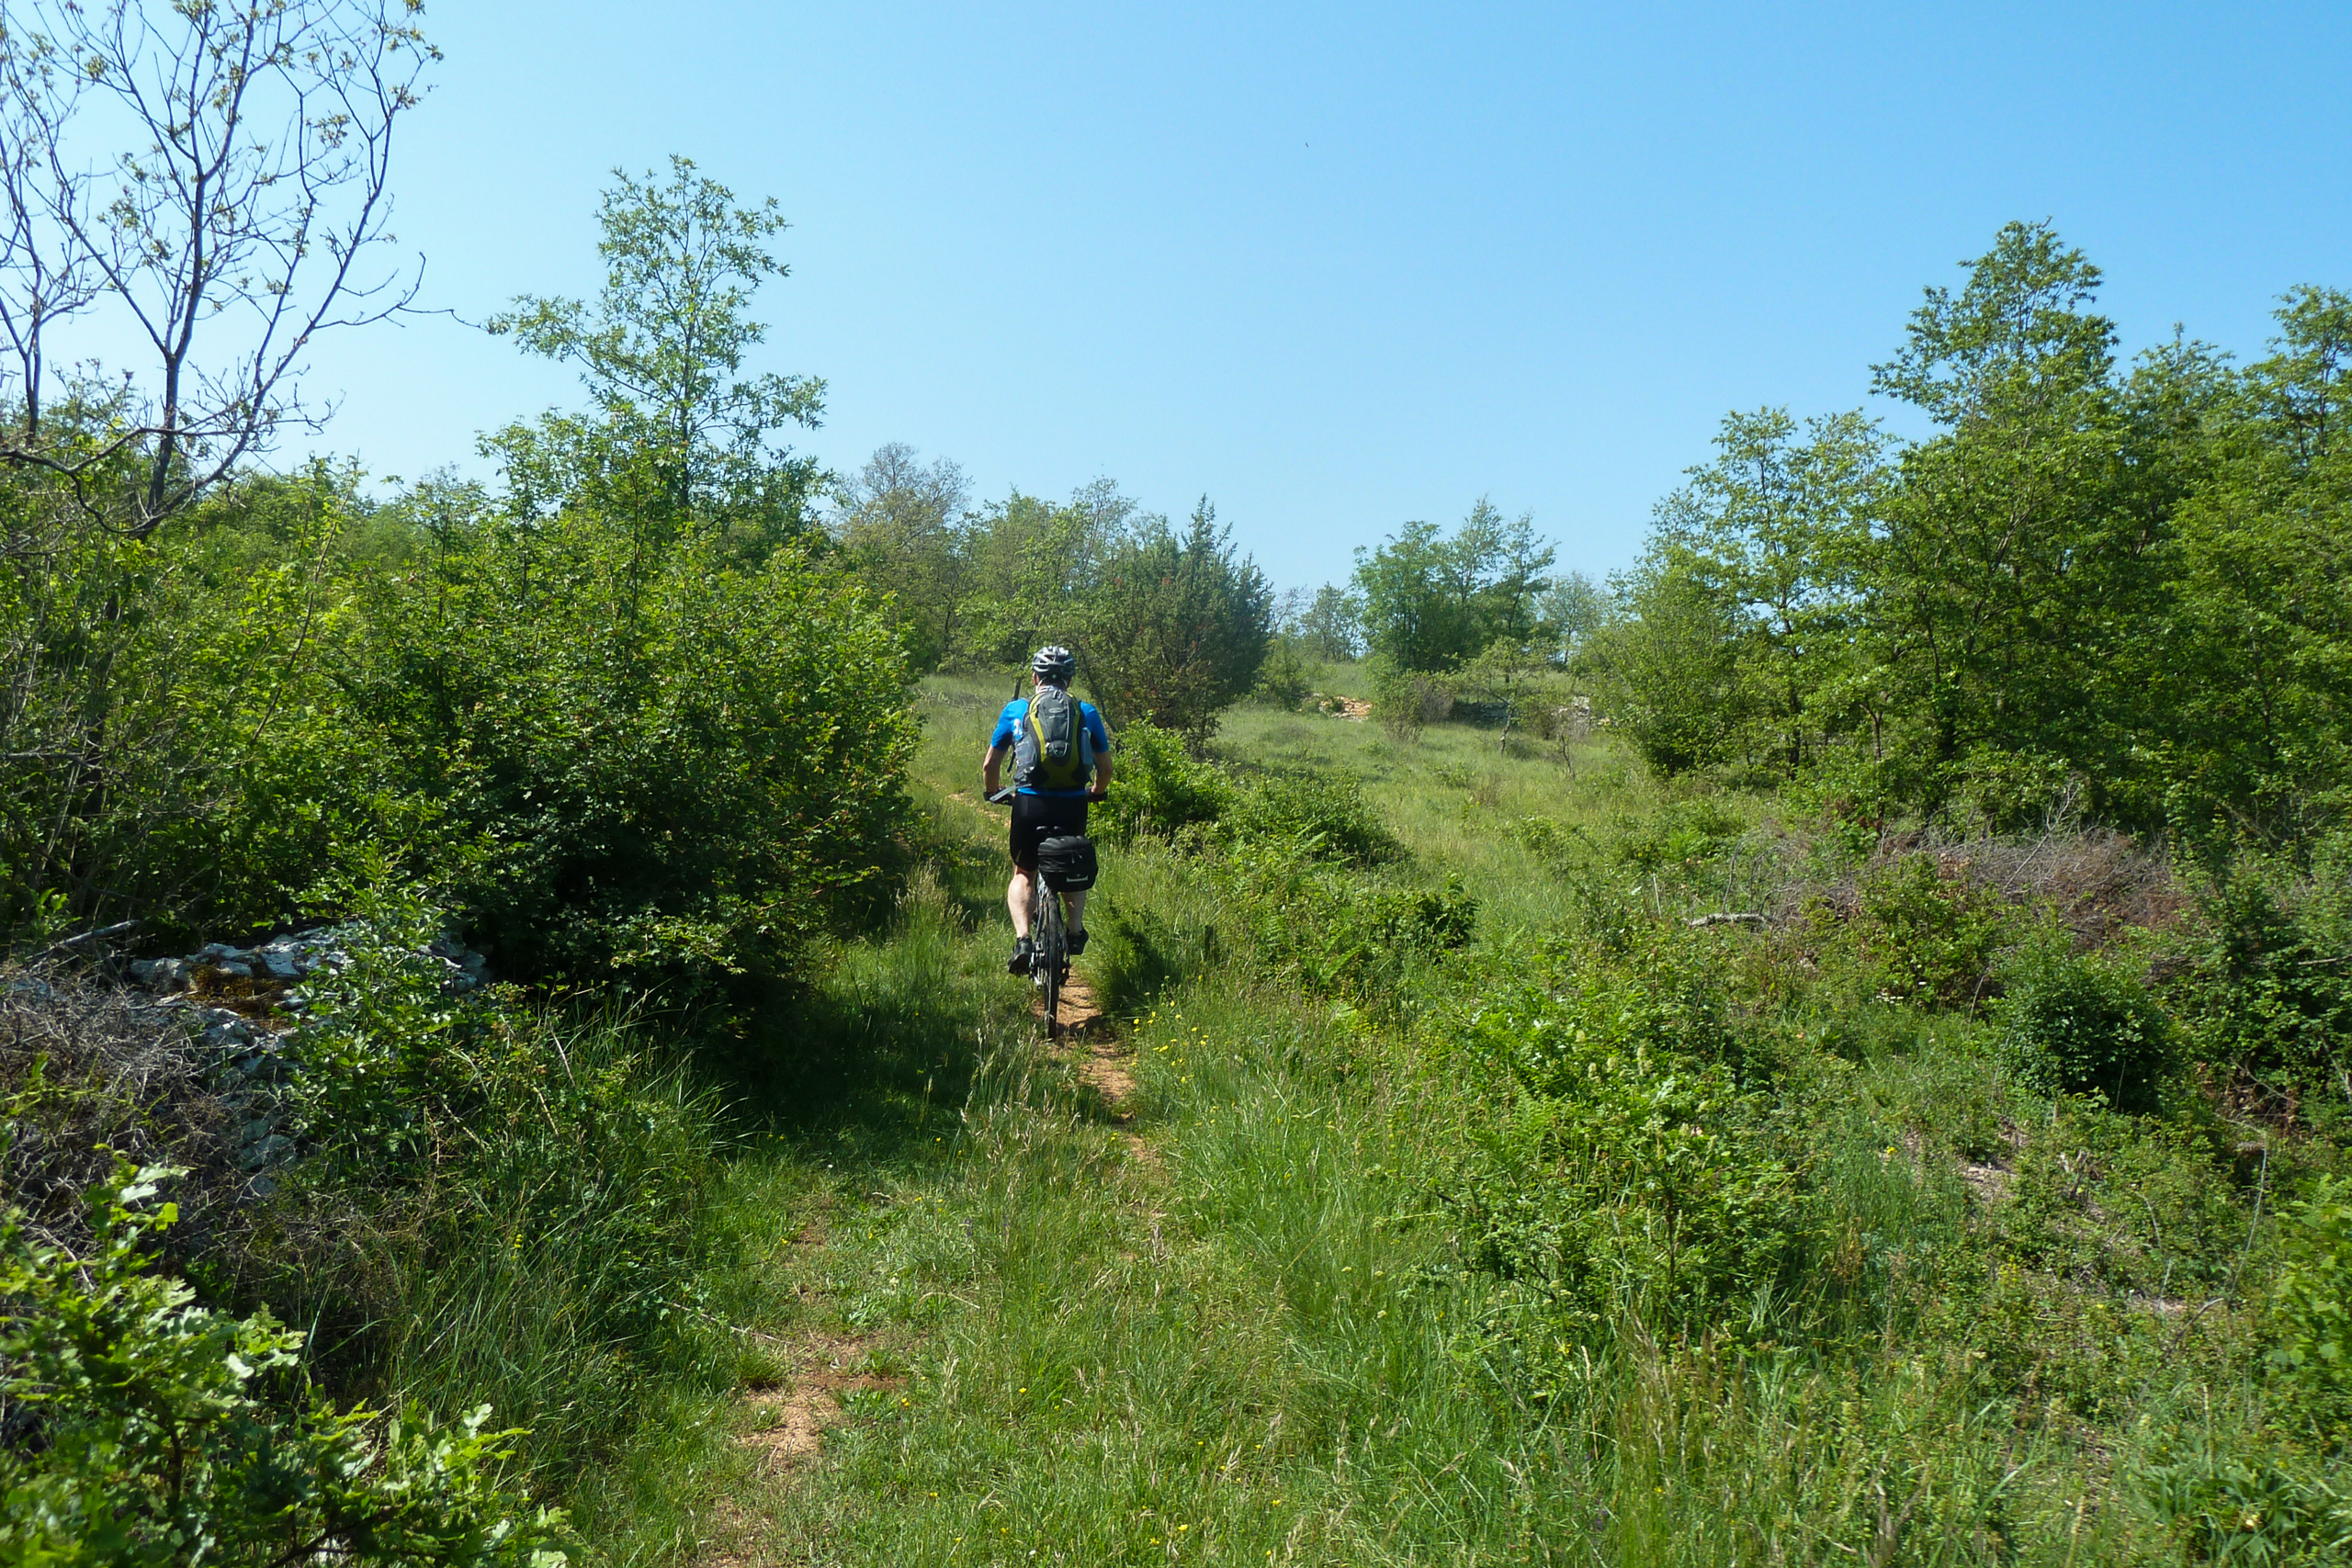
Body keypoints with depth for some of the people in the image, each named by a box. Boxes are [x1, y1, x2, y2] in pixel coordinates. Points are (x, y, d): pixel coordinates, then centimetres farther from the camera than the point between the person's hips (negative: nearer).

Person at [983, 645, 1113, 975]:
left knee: (1023, 874, 20)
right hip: (1073, 806, 1)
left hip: (1030, 804, -1)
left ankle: (1022, 938, 0)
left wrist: (992, 794, 32)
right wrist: (1095, 792, 34)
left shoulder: (1015, 710, 9)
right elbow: (1105, 769, 13)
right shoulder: (1087, 713, 10)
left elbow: (989, 765, 13)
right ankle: (1076, 929, 11)